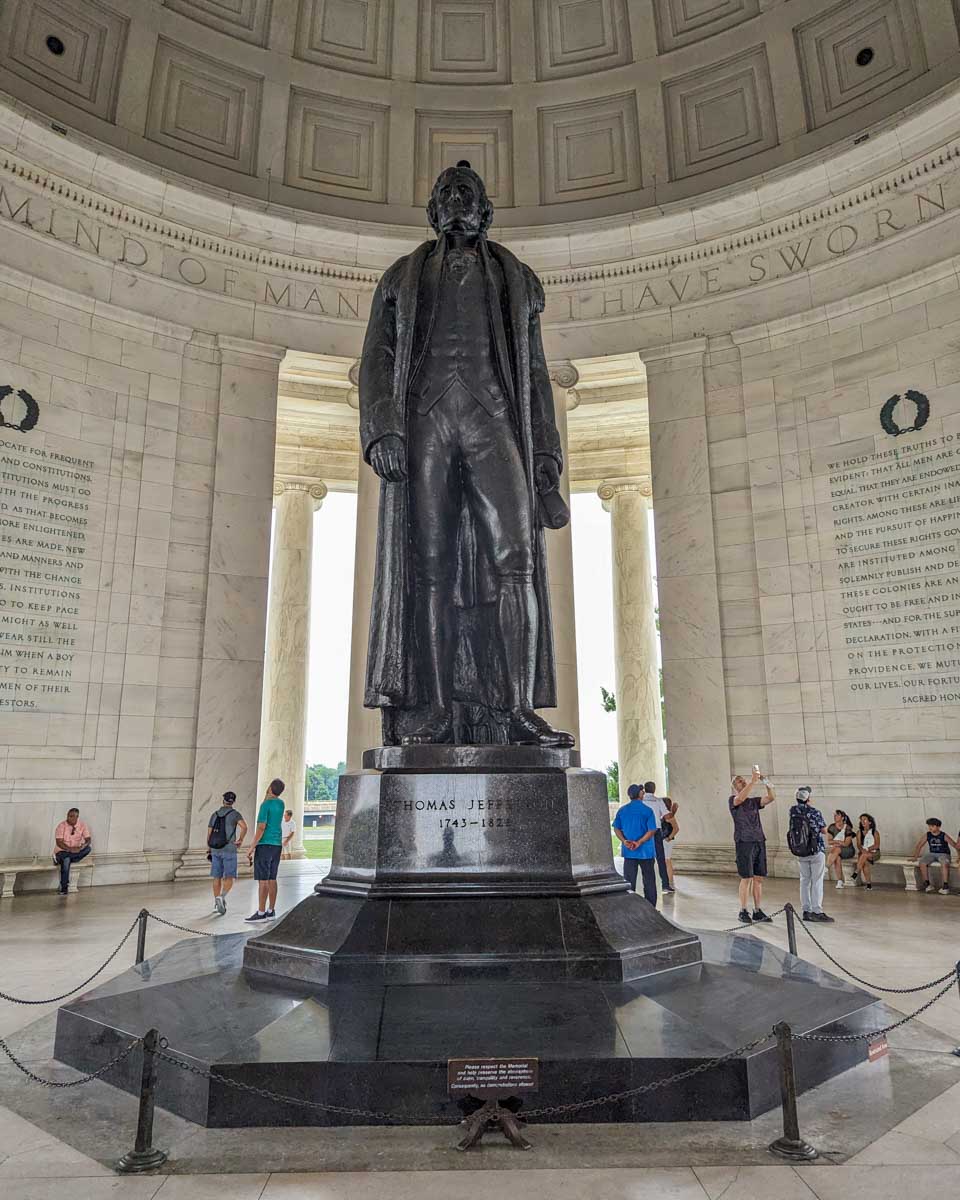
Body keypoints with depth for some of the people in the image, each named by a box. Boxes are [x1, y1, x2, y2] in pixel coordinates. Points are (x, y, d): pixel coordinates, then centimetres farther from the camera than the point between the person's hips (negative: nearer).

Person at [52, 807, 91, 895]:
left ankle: (59, 859, -19)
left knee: (88, 849, -28)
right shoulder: (62, 825, -10)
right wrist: (70, 849, -31)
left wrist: (81, 847, -29)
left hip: (76, 851, 3)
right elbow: (59, 842, -17)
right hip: (62, 851, -2)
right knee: (66, 860, -36)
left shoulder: (82, 825, -2)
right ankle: (64, 887, -22)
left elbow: (88, 839, -7)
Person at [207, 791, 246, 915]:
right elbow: (244, 827, -24)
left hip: (216, 850, 4)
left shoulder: (214, 815, 9)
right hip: (229, 850, -4)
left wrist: (210, 851, 17)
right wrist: (240, 840, -7)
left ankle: (218, 904, 15)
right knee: (229, 879, -4)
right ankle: (221, 897, -30)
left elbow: (209, 835, 8)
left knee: (217, 878, 13)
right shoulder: (235, 813, -5)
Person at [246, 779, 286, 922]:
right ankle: (271, 911, 10)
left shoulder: (266, 805, -13)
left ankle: (261, 913, -5)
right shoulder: (280, 804, 10)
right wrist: (267, 796, 17)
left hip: (264, 845, -7)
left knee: (262, 879, -5)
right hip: (277, 845, 7)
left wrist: (251, 848, -17)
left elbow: (261, 828, -19)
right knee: (271, 879, 9)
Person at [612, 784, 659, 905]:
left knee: (629, 880, 8)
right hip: (646, 851, -2)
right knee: (649, 880, 11)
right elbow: (652, 830, -14)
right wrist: (639, 842, -15)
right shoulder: (647, 810, -9)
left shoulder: (622, 810, 2)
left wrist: (624, 841, -8)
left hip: (628, 851, 2)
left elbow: (616, 828, 1)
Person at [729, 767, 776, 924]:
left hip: (759, 842, 5)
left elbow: (772, 798, 3)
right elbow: (741, 797, -22)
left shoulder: (754, 801, 17)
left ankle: (757, 911, 13)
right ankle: (743, 911, 2)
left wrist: (766, 783, -11)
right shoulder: (733, 800, 1)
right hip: (744, 842, -5)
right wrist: (753, 780, -24)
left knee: (759, 878, 6)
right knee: (747, 878, -6)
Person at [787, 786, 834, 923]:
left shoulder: (793, 811, -5)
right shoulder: (815, 812, -17)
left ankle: (806, 911, 13)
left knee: (804, 880, 11)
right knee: (817, 882, 2)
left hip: (799, 852, 4)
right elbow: (824, 830, -4)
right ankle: (817, 912, 2)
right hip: (816, 851, -4)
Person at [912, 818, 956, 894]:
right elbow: (918, 846, 5)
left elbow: (955, 845, -7)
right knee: (922, 862, -24)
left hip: (943, 854, -4)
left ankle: (945, 886, -29)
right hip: (932, 854, 4)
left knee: (945, 864, -38)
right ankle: (927, 883, -11)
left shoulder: (944, 836, -9)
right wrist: (915, 857, 1)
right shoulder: (927, 835, 0)